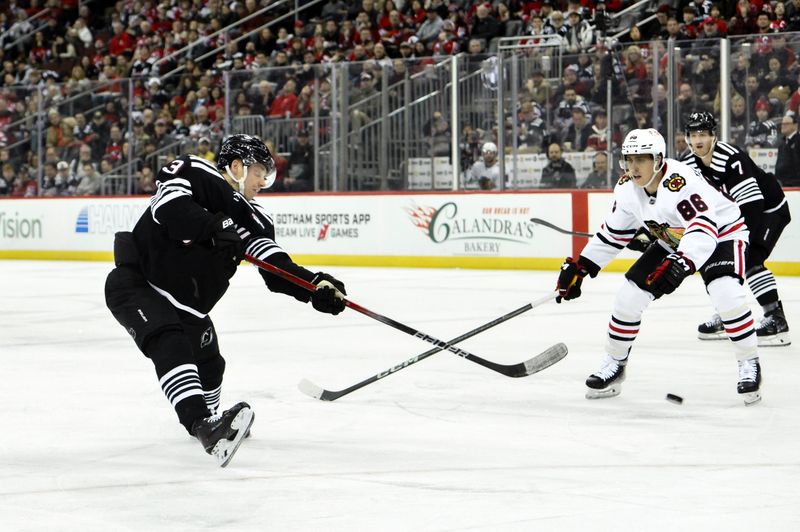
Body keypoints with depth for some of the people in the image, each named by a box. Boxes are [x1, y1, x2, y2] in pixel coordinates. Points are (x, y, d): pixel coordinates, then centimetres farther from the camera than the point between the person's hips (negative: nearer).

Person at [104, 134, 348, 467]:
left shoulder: (252, 218, 5)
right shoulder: (193, 173, -12)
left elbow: (277, 270, -4)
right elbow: (169, 203, -31)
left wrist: (315, 286, -20)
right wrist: (215, 229, -38)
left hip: (185, 302, 8)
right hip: (135, 283, -8)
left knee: (209, 366, 17)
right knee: (171, 345, -30)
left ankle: (207, 421, 47)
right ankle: (202, 426, -45)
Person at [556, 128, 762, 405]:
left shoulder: (680, 181, -36)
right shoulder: (627, 189, -12)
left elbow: (704, 229, -46)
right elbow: (613, 232, 4)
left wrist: (681, 264, -61)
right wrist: (580, 266, 2)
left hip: (723, 233, -7)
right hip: (674, 241, 7)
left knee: (726, 294, -31)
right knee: (630, 294, -2)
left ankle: (750, 365, -13)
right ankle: (614, 365, 17)